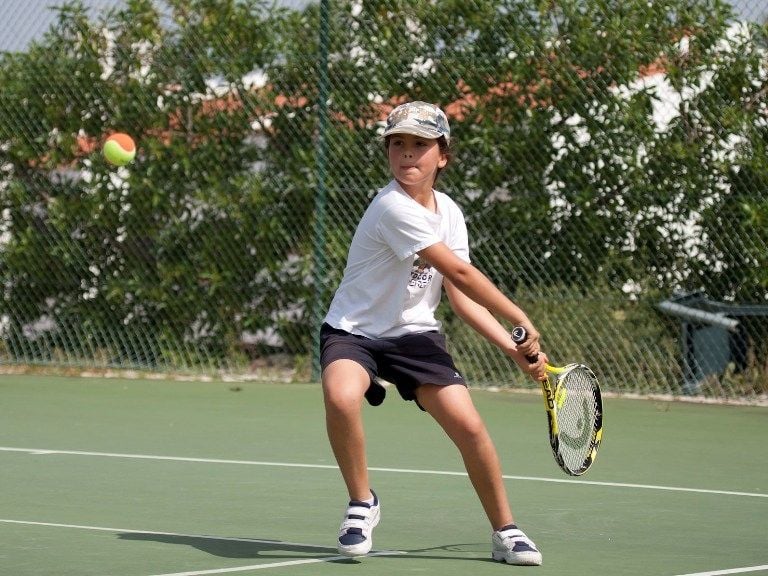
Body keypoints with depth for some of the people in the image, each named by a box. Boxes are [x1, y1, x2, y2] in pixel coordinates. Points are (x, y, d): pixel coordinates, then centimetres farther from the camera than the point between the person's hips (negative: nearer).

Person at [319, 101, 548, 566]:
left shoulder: (449, 213, 3)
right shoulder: (394, 208, -22)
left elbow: (461, 297, 4)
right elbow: (460, 272, -21)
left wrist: (514, 348, -6)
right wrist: (522, 321, -14)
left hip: (414, 334, 6)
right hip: (355, 331, -5)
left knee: (469, 426, -13)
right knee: (342, 398, -36)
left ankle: (505, 531, 8)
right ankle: (362, 503, -10)